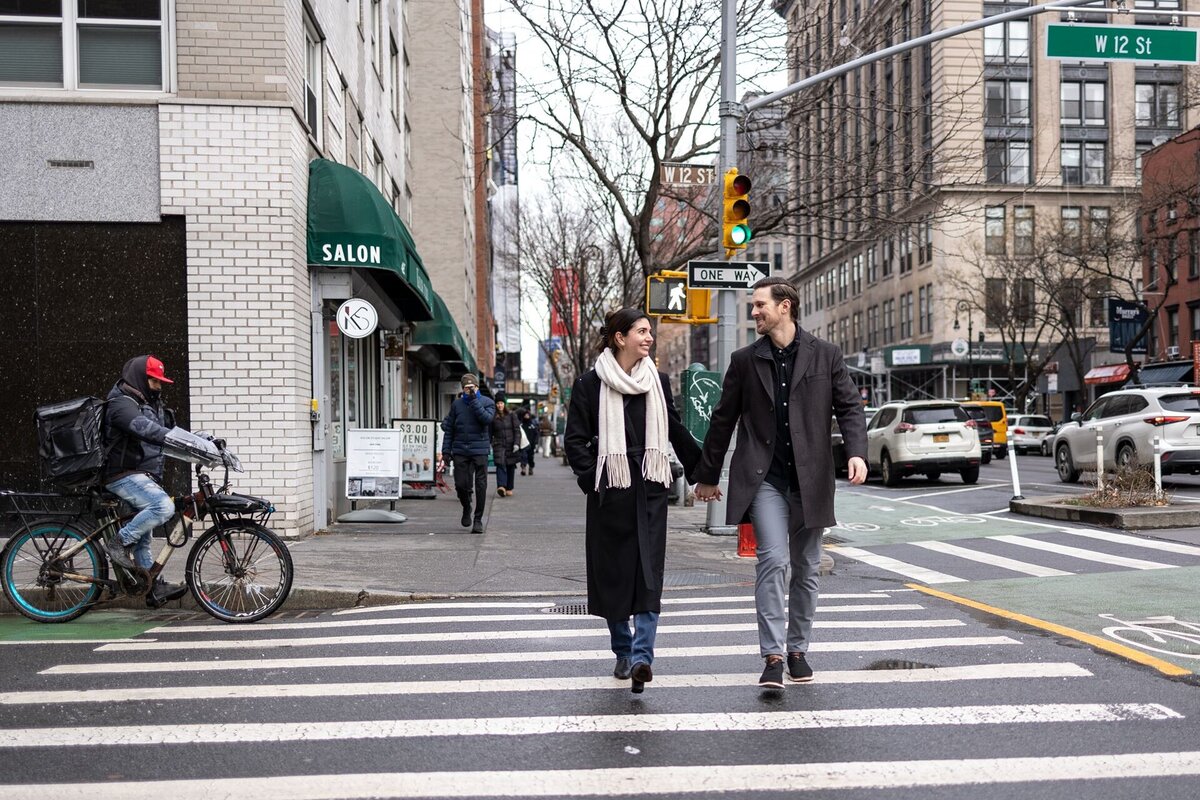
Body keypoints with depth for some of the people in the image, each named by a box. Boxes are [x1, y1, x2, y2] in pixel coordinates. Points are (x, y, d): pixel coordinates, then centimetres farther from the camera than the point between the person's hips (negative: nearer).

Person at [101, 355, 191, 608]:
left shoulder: (151, 405, 18)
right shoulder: (122, 404, -13)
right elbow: (145, 428, -31)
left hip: (144, 477, 10)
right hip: (125, 476, -10)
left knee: (143, 537, 14)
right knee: (164, 506, -30)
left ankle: (155, 587, 18)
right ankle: (120, 543, -14)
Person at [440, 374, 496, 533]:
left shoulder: (487, 402, 3)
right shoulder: (456, 404, 9)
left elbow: (487, 419, -17)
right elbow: (449, 429, 10)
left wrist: (474, 400, -15)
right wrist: (446, 452, 5)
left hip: (479, 450, -2)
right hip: (460, 451, 2)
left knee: (480, 486, -2)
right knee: (460, 485, 2)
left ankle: (478, 520, 10)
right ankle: (466, 509, 31)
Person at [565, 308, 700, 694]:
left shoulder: (658, 381, 10)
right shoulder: (591, 383, -1)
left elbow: (677, 432, 19)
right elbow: (574, 438, 0)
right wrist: (591, 478, -10)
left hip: (650, 489, 2)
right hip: (610, 492, -2)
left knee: (649, 572, -9)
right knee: (612, 572, 7)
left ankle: (641, 656, -12)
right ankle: (623, 652, 23)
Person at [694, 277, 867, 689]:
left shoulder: (825, 355, 5)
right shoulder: (745, 360, 6)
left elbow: (850, 407, 4)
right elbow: (723, 420, 11)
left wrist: (857, 453, -14)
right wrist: (707, 475, 15)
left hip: (810, 478, 1)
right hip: (763, 478, -1)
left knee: (806, 567, 10)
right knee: (773, 560, -14)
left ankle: (798, 650, 25)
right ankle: (773, 656, -8)